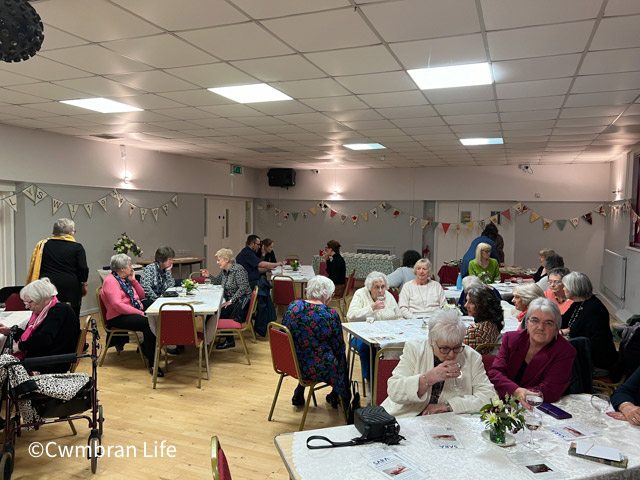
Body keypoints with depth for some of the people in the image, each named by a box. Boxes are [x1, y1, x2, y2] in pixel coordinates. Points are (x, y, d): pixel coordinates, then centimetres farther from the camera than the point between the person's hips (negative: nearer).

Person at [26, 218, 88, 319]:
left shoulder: (42, 245, 8)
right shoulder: (77, 247, -2)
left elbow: (33, 267, 9)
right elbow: (83, 269, -8)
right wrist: (83, 284, 6)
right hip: (70, 290, -3)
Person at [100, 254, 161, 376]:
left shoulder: (126, 279, 18)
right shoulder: (111, 281, -8)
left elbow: (141, 296, 20)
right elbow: (117, 305, -20)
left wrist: (133, 281, 7)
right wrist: (140, 313, -22)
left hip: (134, 313, 8)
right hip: (118, 318, -8)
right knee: (148, 323, -32)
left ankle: (145, 347, -4)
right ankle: (152, 364, -29)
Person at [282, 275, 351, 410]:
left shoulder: (292, 306, -6)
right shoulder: (331, 315, -17)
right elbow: (339, 348, -9)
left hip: (290, 363, 5)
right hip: (317, 369, -4)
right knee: (342, 359, 24)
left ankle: (299, 395, 34)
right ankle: (335, 397, 42)